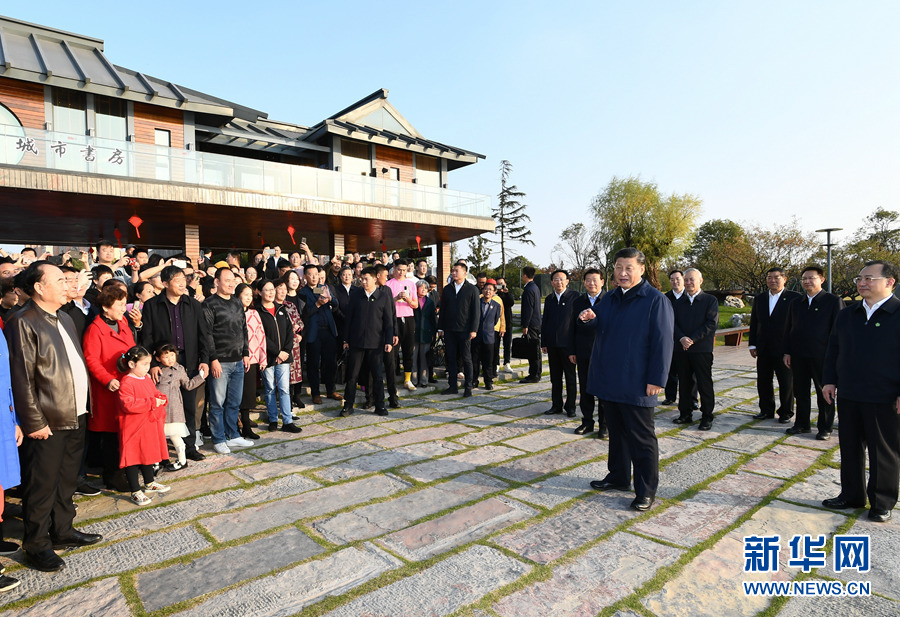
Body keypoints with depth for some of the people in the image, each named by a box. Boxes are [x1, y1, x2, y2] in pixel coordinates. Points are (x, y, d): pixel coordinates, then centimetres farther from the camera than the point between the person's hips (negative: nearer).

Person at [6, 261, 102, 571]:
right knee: (41, 487, 6)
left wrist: (83, 406, 13)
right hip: (47, 423, -8)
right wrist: (34, 423, -16)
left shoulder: (64, 318, 12)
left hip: (75, 417, 8)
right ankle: (37, 546, 21)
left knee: (66, 480, 19)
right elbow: (22, 377, -16)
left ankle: (62, 530, 34)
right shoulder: (23, 323, -14)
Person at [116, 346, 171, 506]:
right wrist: (152, 403, -25)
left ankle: (149, 483, 37)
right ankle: (135, 492, 12)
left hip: (149, 426, 9)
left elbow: (155, 394, 21)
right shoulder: (126, 382, -18)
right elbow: (128, 405, -27)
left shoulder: (148, 379, 9)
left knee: (149, 454, 21)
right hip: (133, 429, -9)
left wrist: (161, 399, -3)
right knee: (133, 457, 2)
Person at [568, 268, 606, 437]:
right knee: (585, 390, 11)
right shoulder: (578, 302, 9)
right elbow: (573, 327, 10)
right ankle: (587, 422, 24)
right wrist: (572, 351, 7)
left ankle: (604, 425, 16)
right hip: (583, 353, 4)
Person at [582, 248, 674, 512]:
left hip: (636, 385, -7)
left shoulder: (655, 300, -10)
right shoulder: (609, 299, 11)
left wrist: (656, 380, -18)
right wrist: (589, 318, 0)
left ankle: (646, 490, 16)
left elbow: (662, 342, -14)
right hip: (609, 381, 7)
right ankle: (618, 477, 33)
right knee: (617, 432, 18)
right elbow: (599, 329, 24)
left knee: (642, 438, 4)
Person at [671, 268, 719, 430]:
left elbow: (712, 323, -9)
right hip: (682, 349, 4)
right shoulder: (679, 302, 13)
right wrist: (682, 338, -12)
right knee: (684, 383, 10)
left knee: (704, 385, 1)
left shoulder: (710, 300, 0)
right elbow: (674, 323, 7)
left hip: (702, 349, -4)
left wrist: (692, 339, -15)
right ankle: (685, 414, 21)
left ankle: (707, 417, 11)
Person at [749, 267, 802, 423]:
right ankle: (766, 410, 24)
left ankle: (786, 412, 20)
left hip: (784, 349, -4)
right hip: (764, 349, 5)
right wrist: (753, 345, 7)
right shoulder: (759, 299, 10)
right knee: (763, 381, 11)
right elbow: (753, 323, 13)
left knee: (786, 382, 6)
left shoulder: (794, 298, -4)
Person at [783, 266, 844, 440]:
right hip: (798, 356, 5)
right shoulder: (796, 303, 11)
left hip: (822, 357, -5)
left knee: (824, 393, 7)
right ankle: (802, 424, 24)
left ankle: (825, 428, 19)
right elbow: (789, 329, 14)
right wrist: (787, 352, 8)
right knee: (800, 392, 12)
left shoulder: (834, 301, -3)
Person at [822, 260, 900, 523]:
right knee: (850, 448, 15)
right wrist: (829, 380, 7)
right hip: (848, 396, 5)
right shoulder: (847, 314, 9)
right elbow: (833, 349, 14)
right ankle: (852, 495, 29)